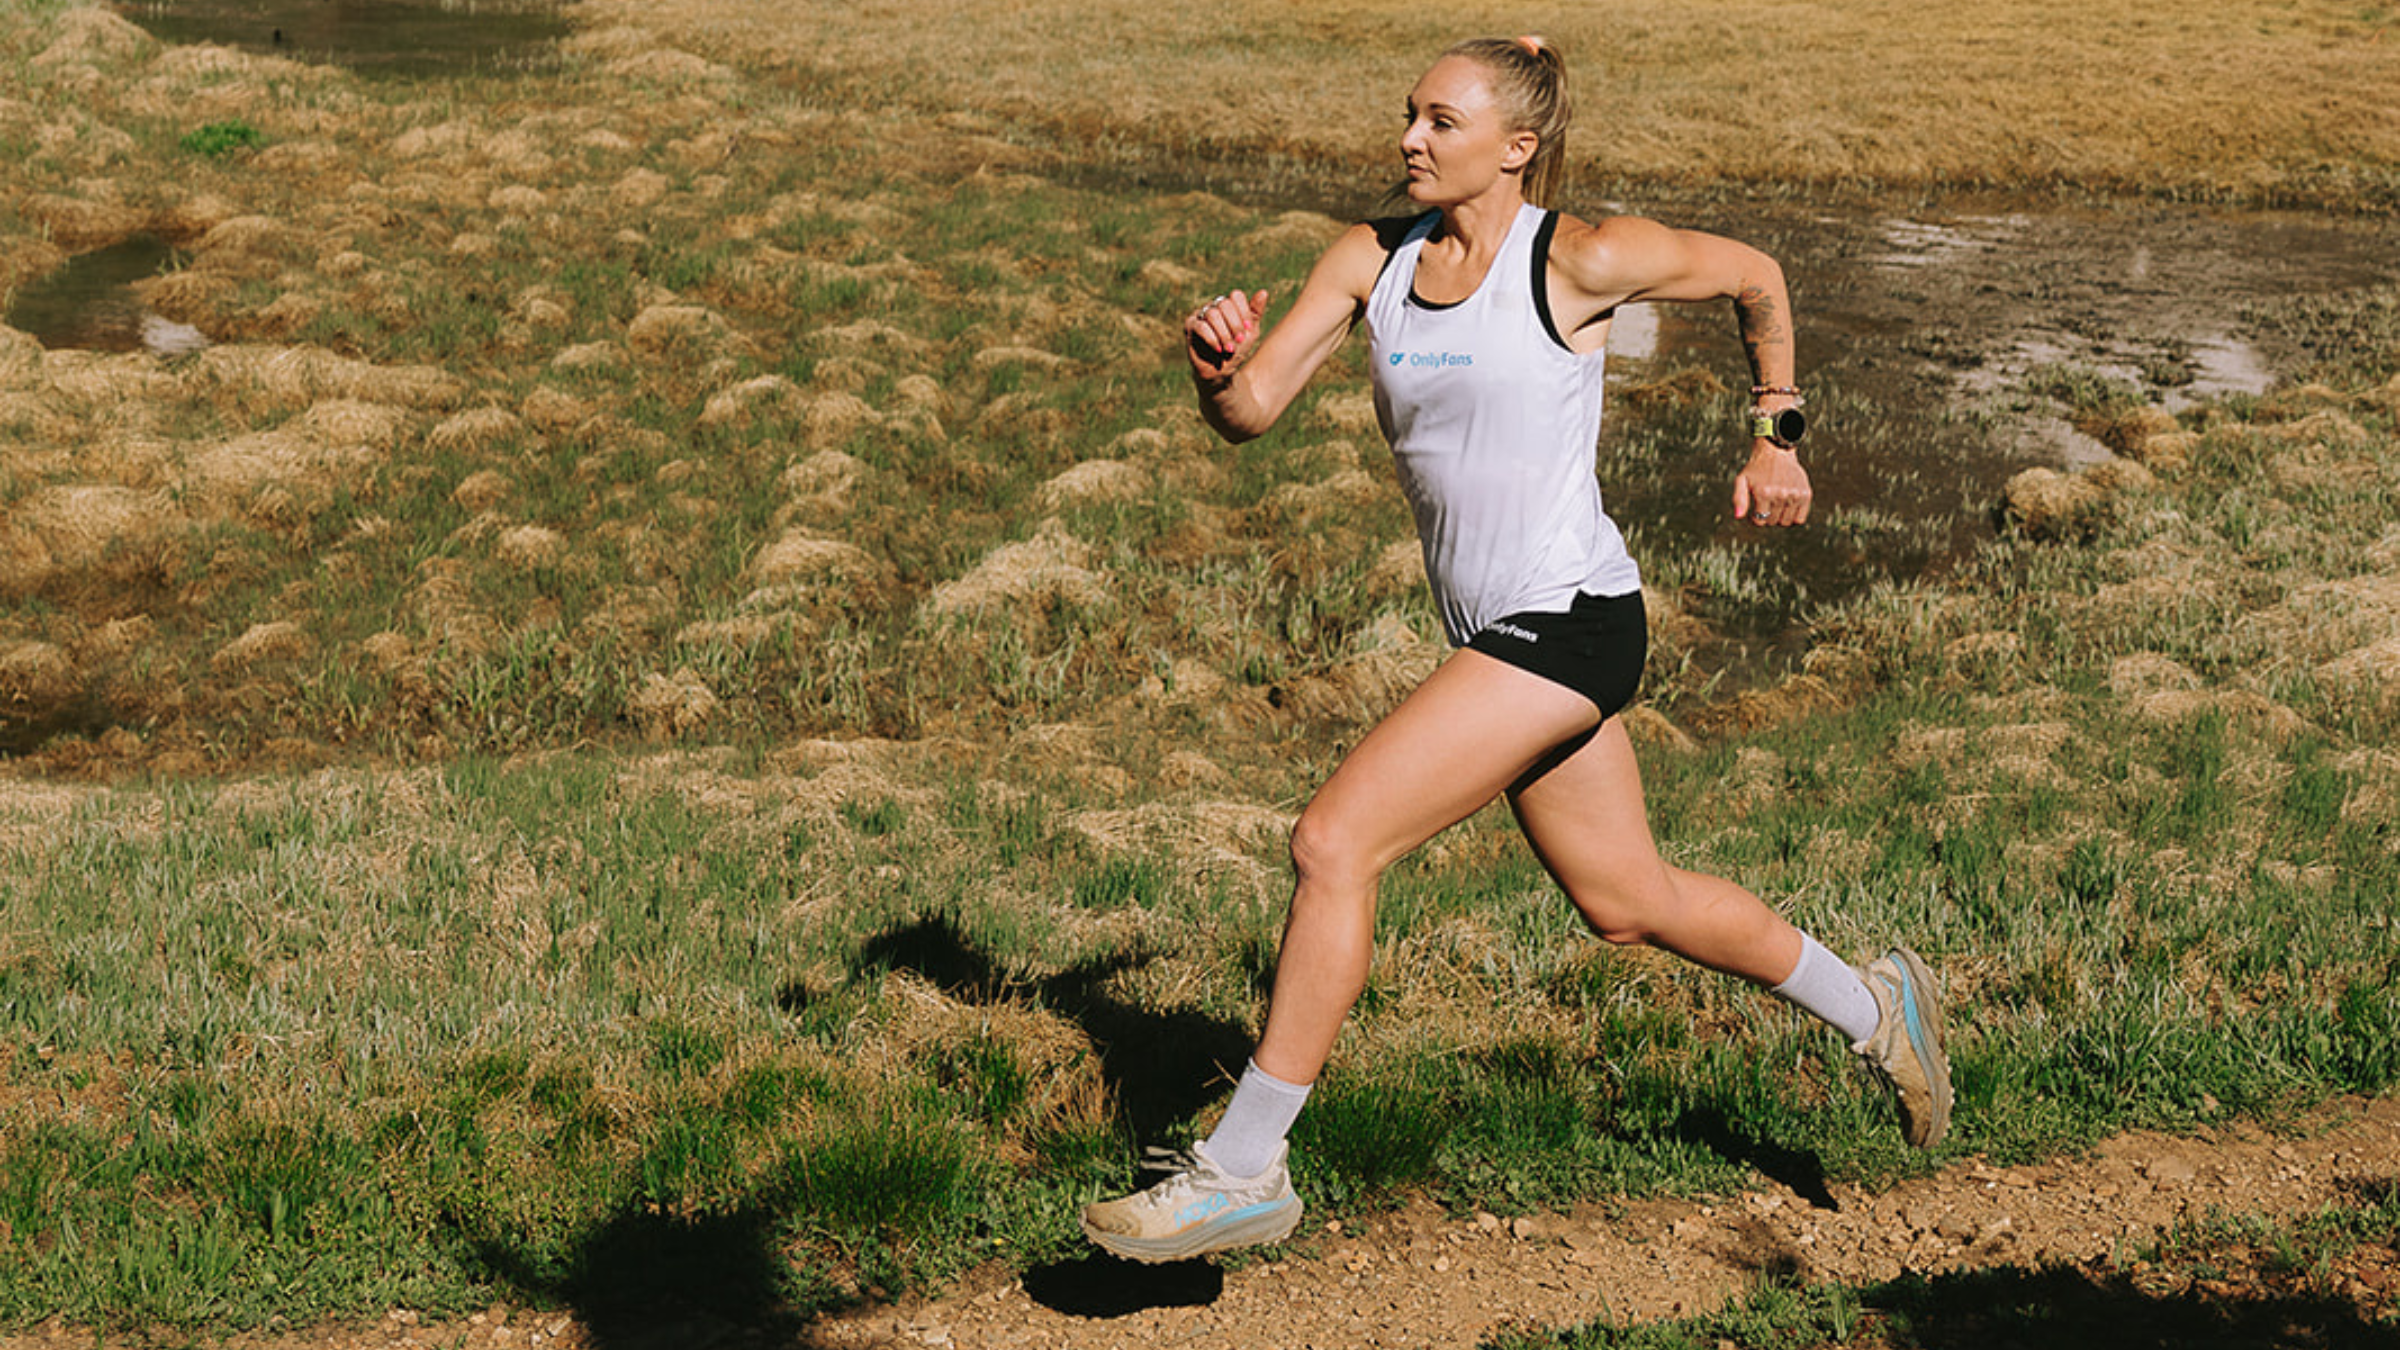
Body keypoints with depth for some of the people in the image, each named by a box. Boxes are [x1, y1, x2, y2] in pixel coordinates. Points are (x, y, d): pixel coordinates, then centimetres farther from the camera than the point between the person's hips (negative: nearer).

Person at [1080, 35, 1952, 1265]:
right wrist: (1216, 367, -23)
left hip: (1567, 621, -8)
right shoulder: (1372, 258, 5)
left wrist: (1775, 438, 13)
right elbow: (1251, 413, -1)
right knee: (1627, 903, 20)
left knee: (1332, 842, -15)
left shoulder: (1579, 260, -11)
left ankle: (1242, 1171, -5)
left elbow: (1754, 278, 6)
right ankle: (1872, 1007, 43)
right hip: (1491, 634, 8)